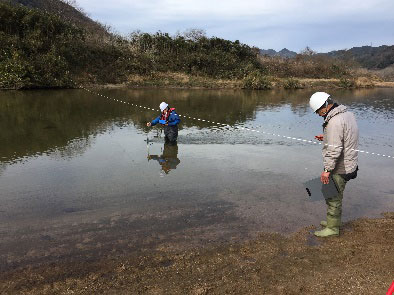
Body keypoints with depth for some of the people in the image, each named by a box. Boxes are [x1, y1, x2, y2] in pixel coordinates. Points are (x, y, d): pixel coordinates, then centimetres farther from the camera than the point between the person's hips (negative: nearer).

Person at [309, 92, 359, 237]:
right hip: (348, 165, 10)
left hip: (339, 169, -10)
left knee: (333, 198, 4)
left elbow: (334, 150, -28)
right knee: (335, 196, 23)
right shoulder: (347, 113, 7)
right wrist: (326, 137, 11)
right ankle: (333, 221, 37)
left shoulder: (334, 122, -25)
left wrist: (327, 170, -23)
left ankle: (332, 228, 17)